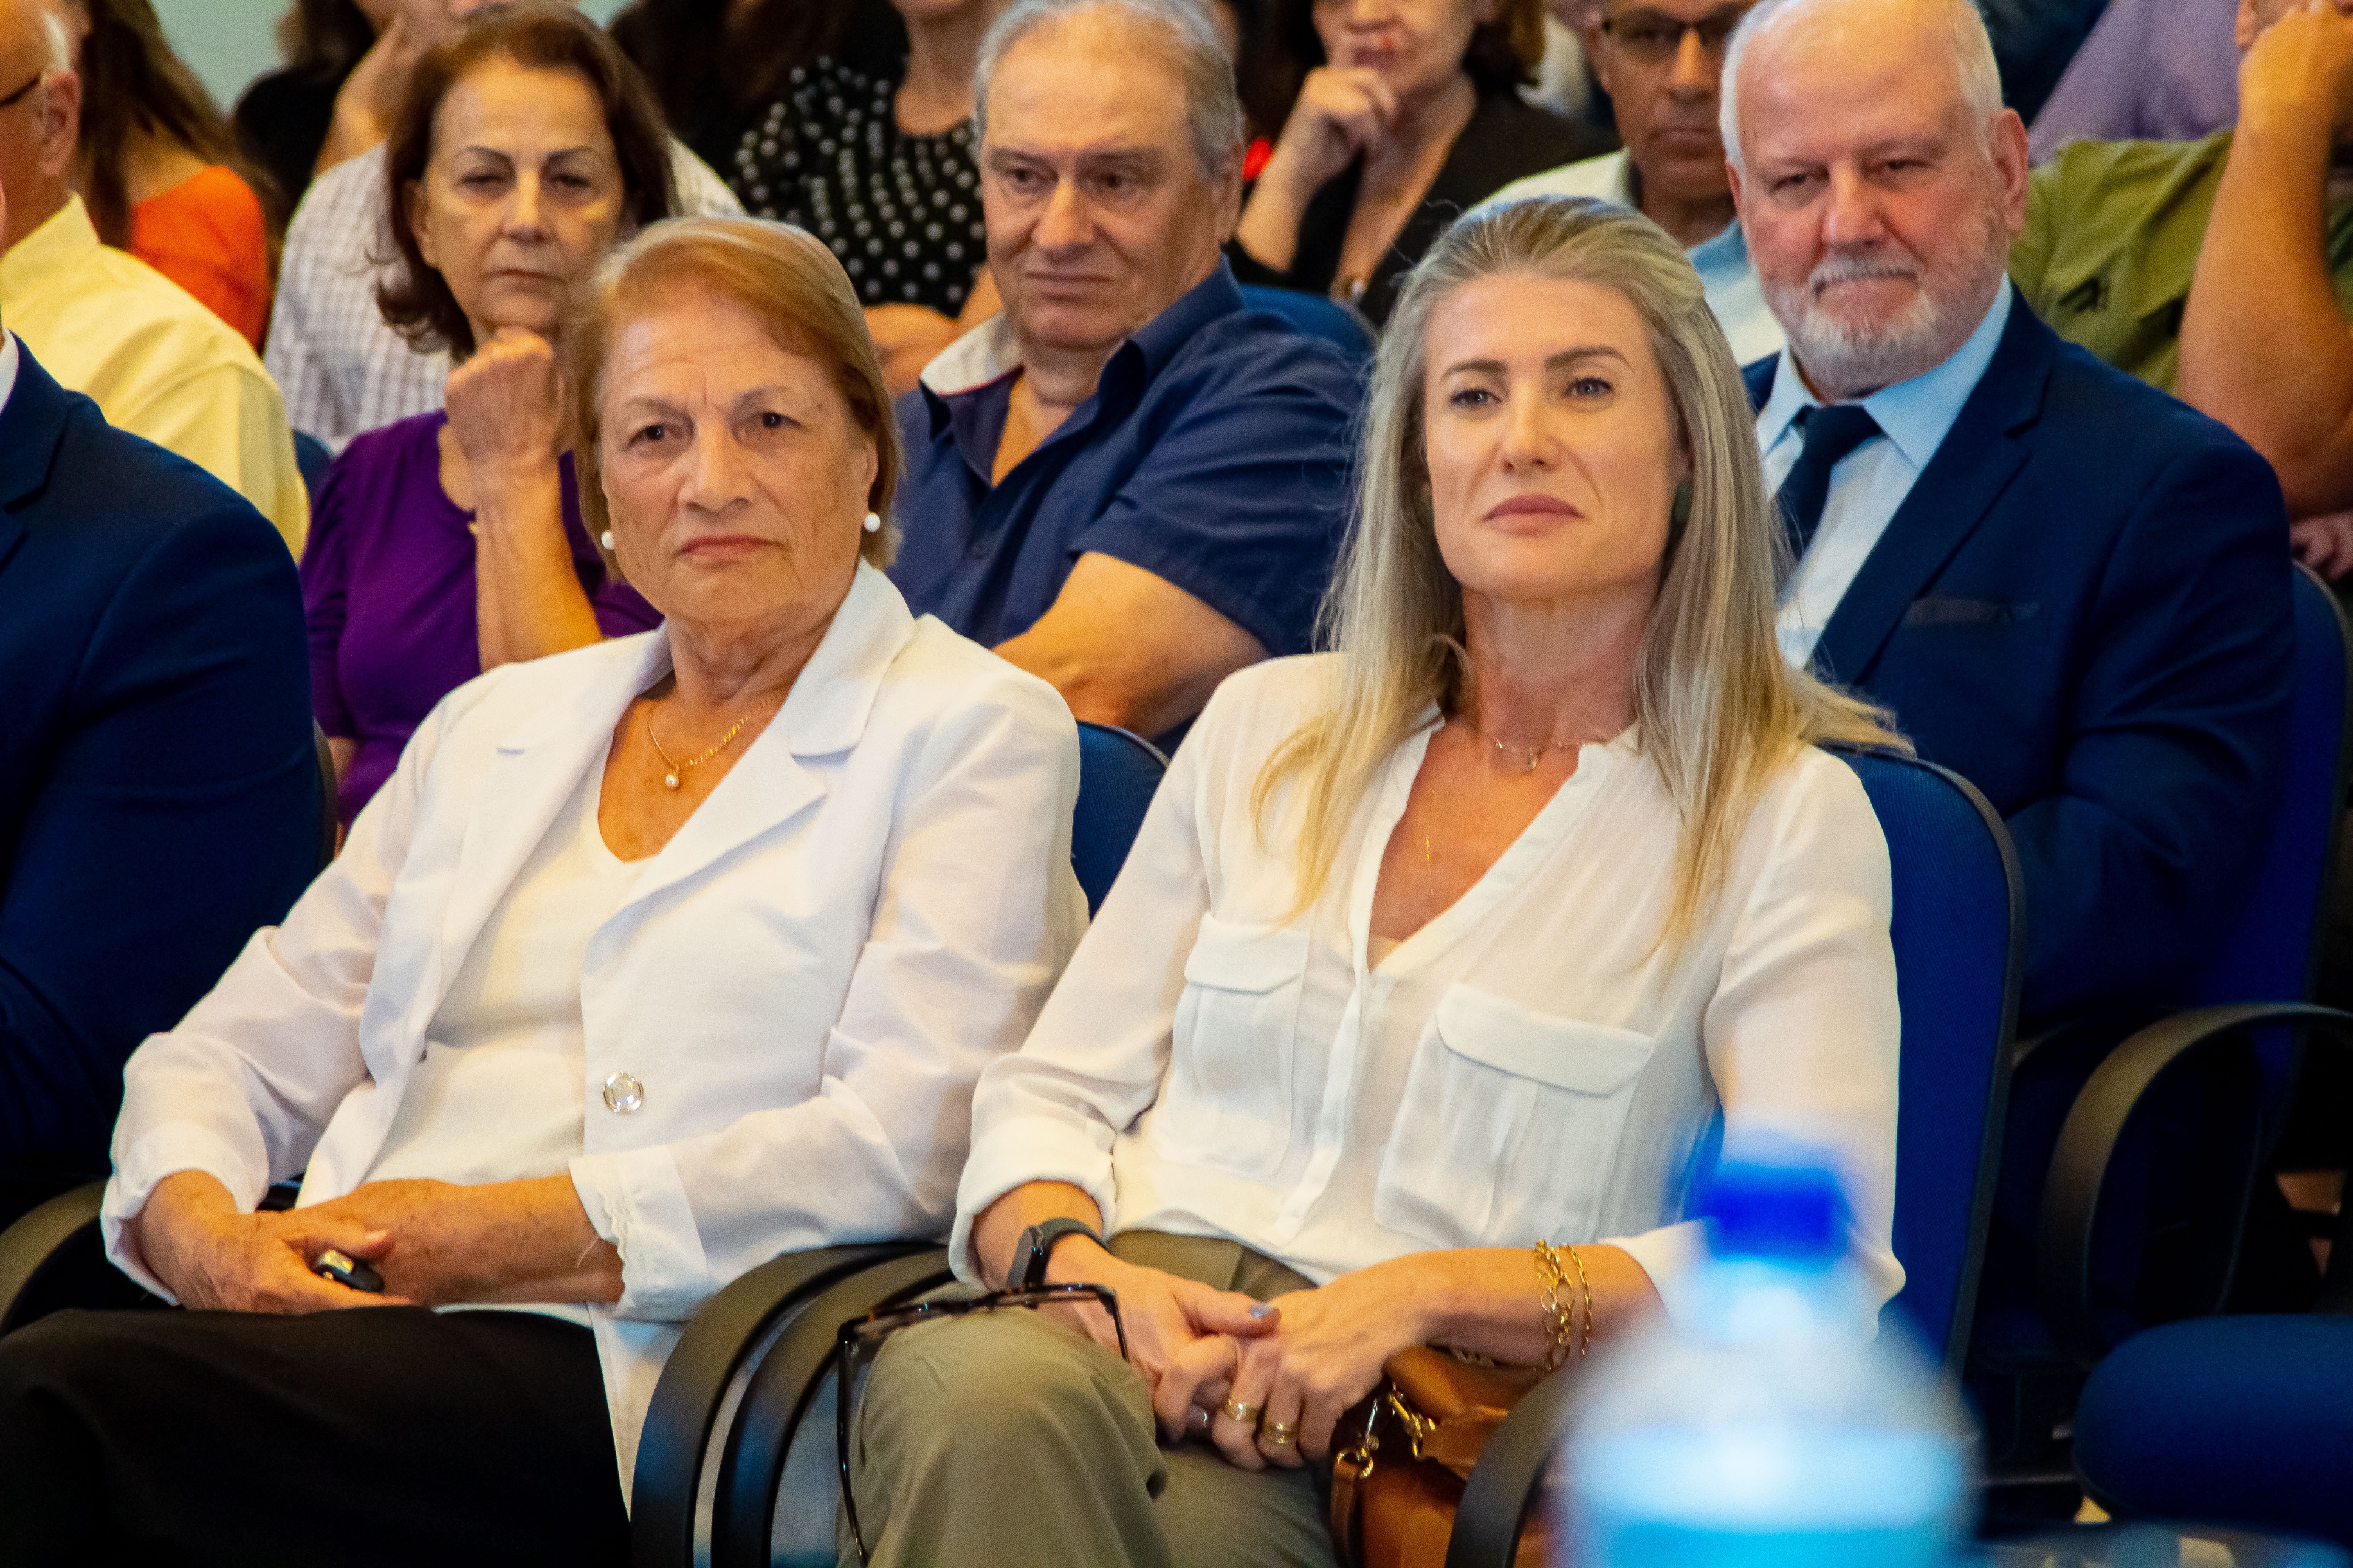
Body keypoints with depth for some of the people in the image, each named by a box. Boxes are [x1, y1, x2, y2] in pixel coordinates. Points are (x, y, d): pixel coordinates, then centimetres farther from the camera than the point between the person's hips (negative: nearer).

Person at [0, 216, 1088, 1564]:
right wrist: (198, 1226, -3)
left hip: (636, 1379, -5)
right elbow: (237, 1050, 21)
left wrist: (508, 1233, -12)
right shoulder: (492, 730, 25)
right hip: (366, 1339, 5)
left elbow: (906, 1146, -7)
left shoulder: (973, 733, 6)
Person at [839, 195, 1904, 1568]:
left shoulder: (1787, 820, 6)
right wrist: (1079, 1263, -7)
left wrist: (1424, 1293, -16)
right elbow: (1053, 1095, 18)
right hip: (1122, 1327, 4)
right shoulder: (1269, 727, 20)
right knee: (975, 1394, -37)